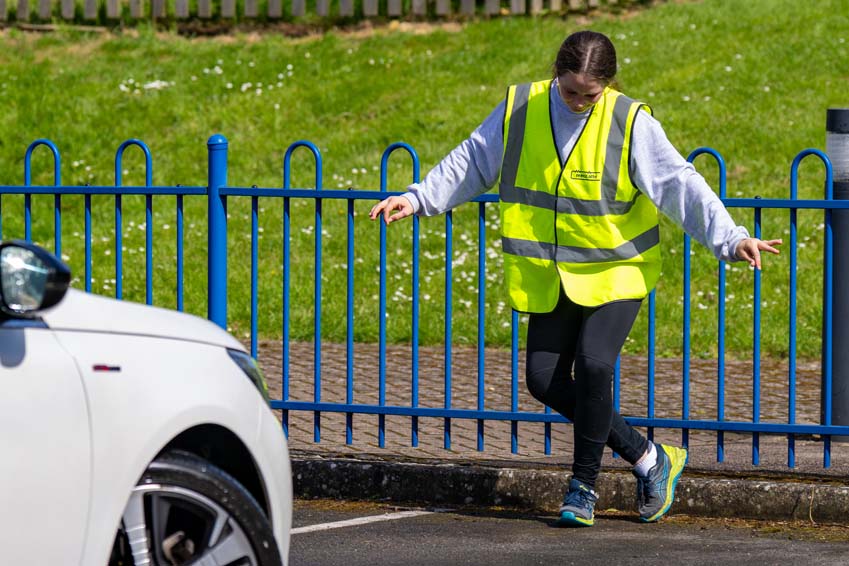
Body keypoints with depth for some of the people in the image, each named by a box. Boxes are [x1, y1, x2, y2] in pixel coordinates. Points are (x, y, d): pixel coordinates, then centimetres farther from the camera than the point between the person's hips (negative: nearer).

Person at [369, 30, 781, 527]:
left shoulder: (630, 123, -13)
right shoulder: (520, 109, -3)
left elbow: (680, 185, -15)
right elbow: (472, 163, 11)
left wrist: (730, 239, -24)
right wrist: (418, 198, 6)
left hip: (616, 271, -5)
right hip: (551, 278, 5)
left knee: (593, 364, -22)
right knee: (545, 379, -1)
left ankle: (584, 486, -2)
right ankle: (650, 458, 13)